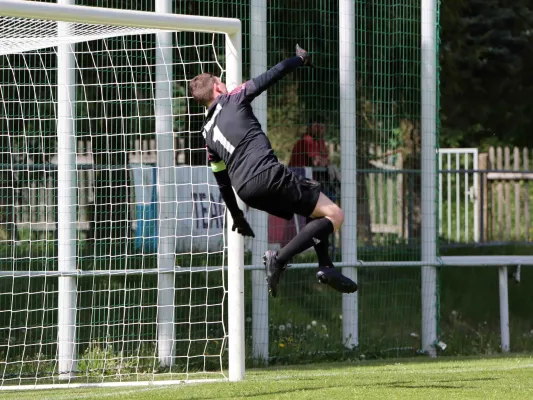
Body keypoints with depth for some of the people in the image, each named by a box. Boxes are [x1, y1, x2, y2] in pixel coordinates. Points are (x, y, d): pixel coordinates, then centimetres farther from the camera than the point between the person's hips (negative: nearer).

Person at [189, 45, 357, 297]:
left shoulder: (208, 133, 23)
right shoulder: (232, 100, 7)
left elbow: (222, 182, 27)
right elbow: (270, 77, 3)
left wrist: (237, 216, 38)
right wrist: (299, 60, 20)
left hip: (245, 190, 8)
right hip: (265, 174, -8)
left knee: (314, 207, 29)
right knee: (333, 215, -7)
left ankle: (325, 267, 14)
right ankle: (279, 258, -19)